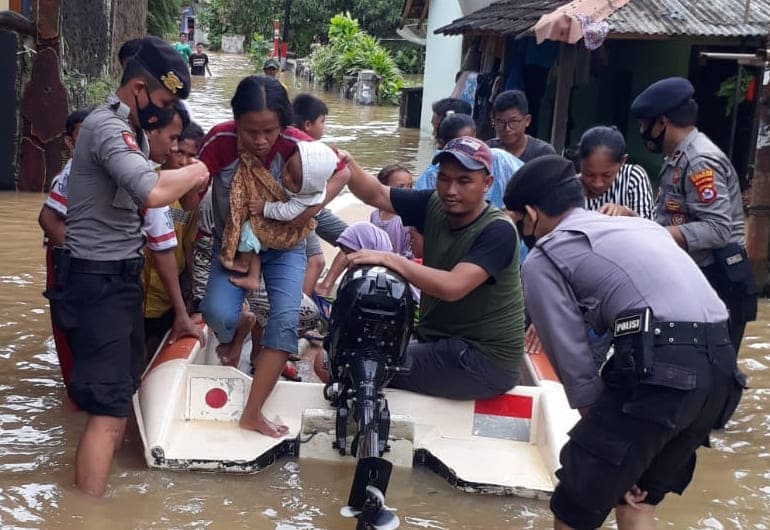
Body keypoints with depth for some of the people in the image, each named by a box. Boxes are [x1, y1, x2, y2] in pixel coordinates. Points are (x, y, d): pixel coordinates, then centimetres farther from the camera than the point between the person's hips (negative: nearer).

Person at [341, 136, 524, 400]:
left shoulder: (497, 231, -19)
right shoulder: (434, 205, 1)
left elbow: (453, 286, -30)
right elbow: (375, 194, 1)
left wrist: (391, 260, -30)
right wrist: (346, 166, -17)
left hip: (482, 359, -7)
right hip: (437, 341, 7)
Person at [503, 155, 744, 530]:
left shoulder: (542, 259, 9)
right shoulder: (637, 225, 30)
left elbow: (571, 356, 4)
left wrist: (599, 425, 13)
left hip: (658, 366, -8)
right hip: (721, 364, 8)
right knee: (637, 495, 25)